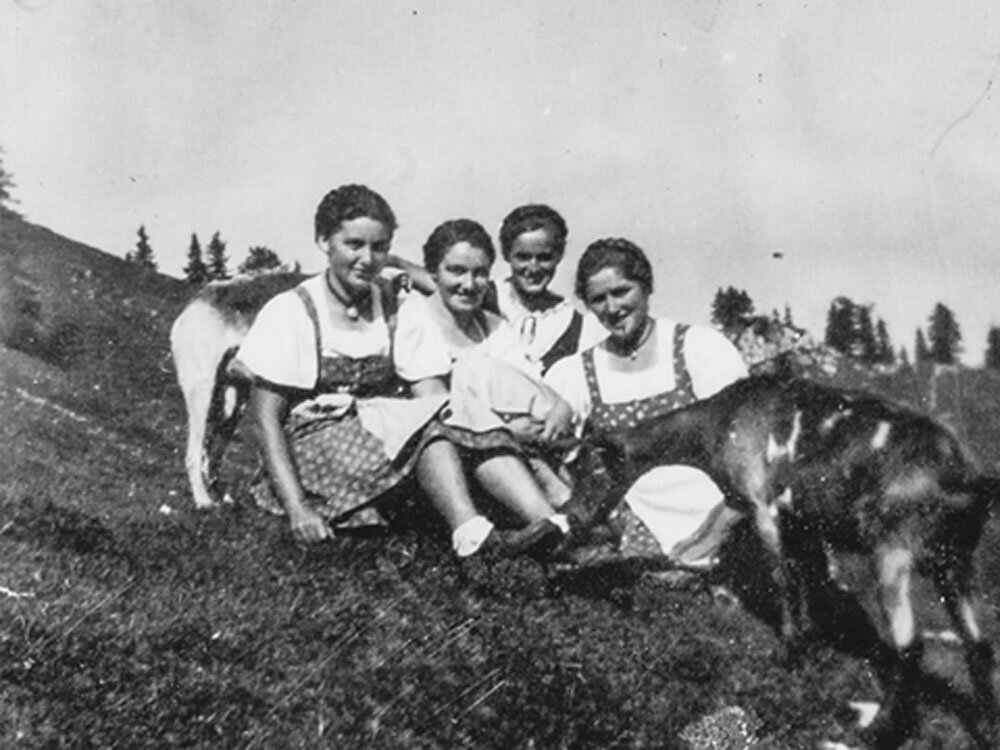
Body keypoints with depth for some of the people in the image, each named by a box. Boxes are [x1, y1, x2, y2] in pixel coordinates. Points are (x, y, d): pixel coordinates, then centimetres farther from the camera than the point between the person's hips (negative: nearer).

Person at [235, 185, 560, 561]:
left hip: (382, 437, 4)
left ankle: (471, 531, -44)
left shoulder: (389, 306, 10)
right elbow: (266, 418, -8)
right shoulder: (291, 312, -4)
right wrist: (296, 508, -18)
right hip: (312, 442, -4)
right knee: (427, 427, -28)